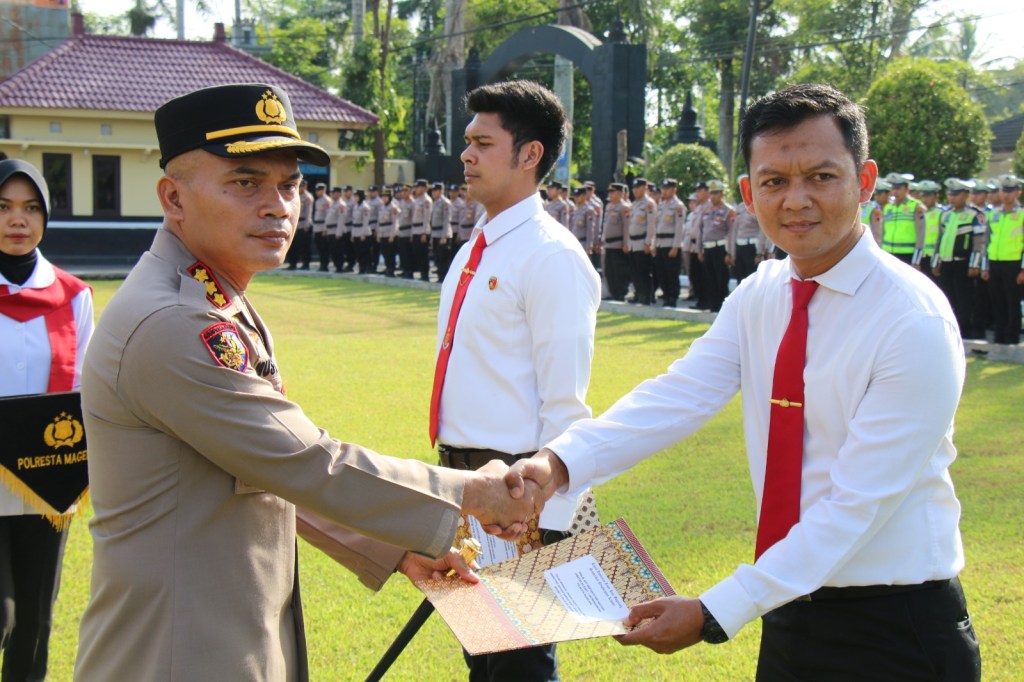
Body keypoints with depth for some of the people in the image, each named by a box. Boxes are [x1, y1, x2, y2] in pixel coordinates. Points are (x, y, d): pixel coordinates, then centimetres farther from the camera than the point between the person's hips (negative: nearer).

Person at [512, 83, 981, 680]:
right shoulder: (758, 298, 1)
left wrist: (715, 613, -26)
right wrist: (558, 463, -29)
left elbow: (858, 502, -22)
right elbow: (679, 397, -13)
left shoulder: (916, 321, -19)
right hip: (790, 617, 6)